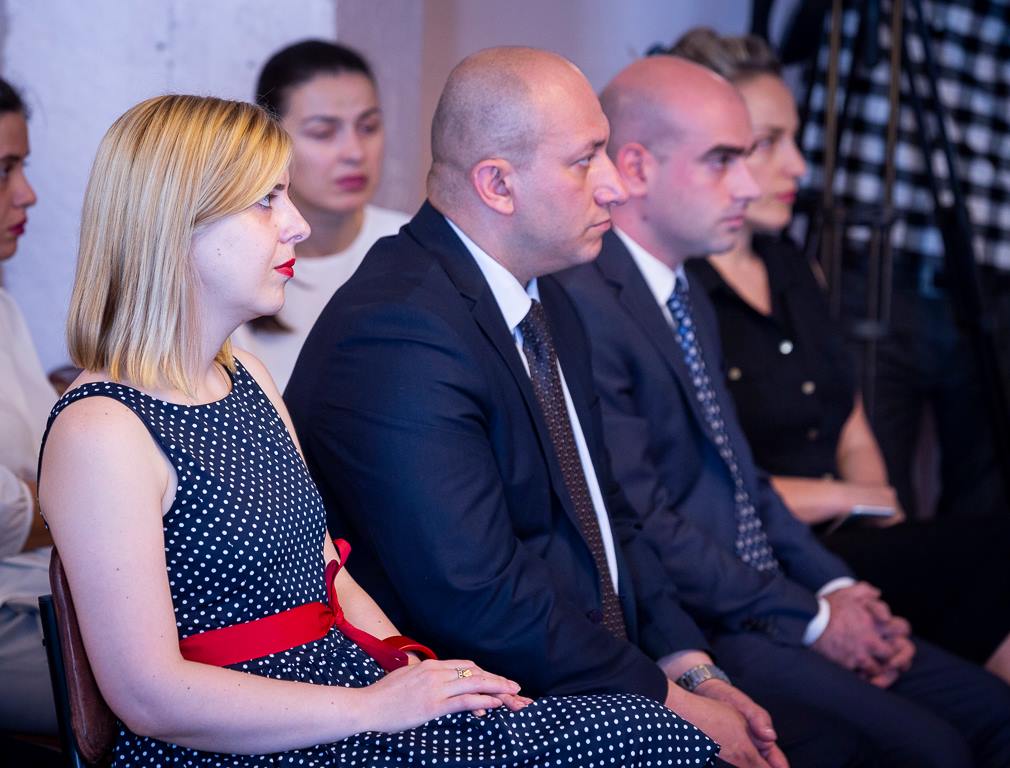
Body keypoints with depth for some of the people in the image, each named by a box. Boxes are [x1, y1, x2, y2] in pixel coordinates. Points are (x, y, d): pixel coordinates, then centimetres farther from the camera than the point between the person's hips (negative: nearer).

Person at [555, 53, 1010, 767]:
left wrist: (838, 588, 4)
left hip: (766, 607, 10)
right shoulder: (582, 305, -17)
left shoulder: (690, 299, 16)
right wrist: (810, 618, -12)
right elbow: (644, 526, -19)